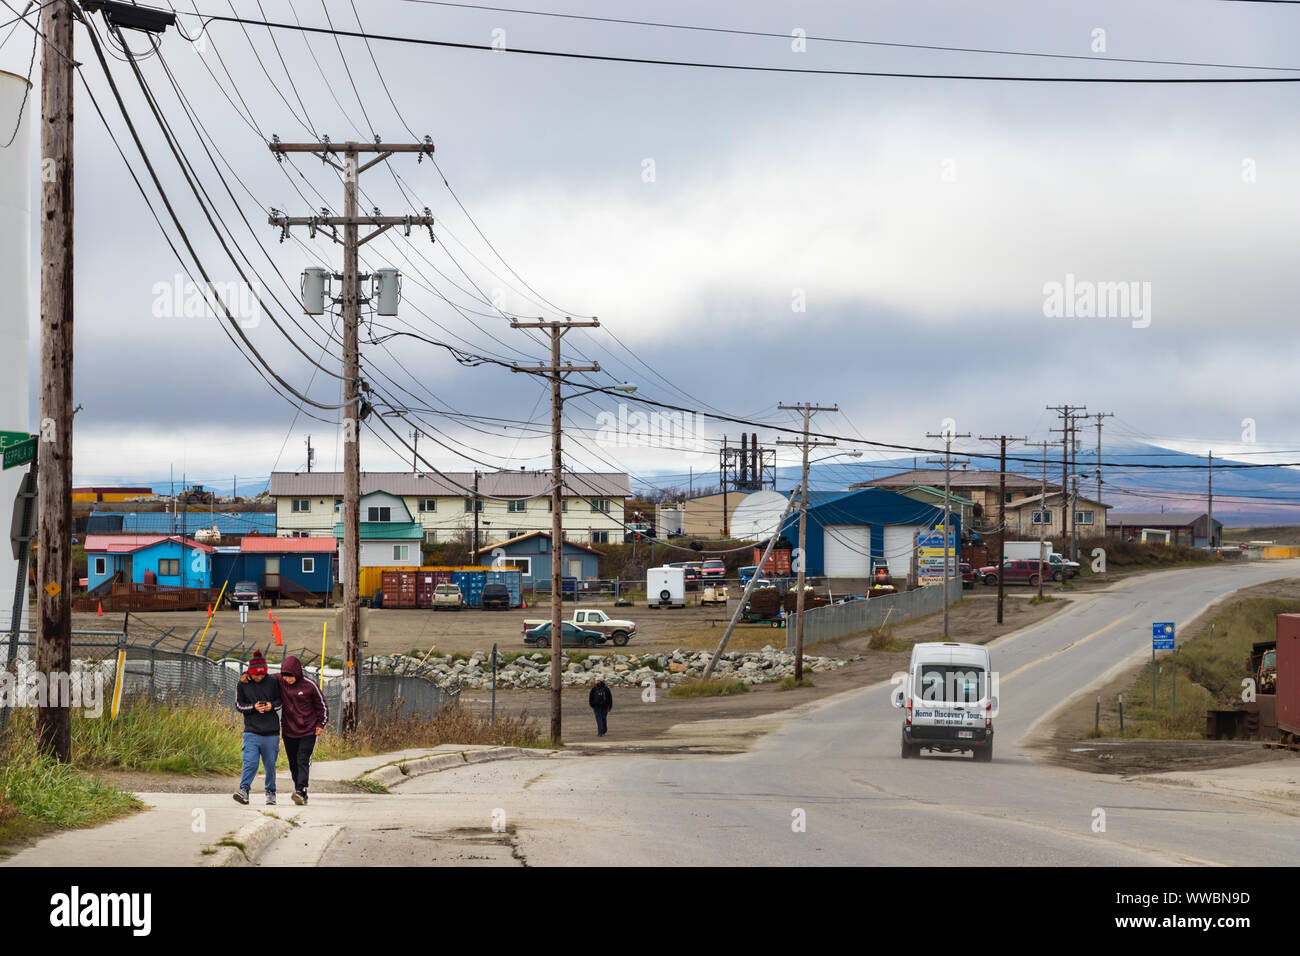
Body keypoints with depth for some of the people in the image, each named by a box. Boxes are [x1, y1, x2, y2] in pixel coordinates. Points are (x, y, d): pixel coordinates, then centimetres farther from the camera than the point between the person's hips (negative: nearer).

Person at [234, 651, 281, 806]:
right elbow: (238, 705, 5)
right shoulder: (243, 684, 2)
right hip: (251, 732, -1)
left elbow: (281, 699, 11)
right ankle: (244, 790, -21)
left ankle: (271, 793, 22)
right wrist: (254, 707, -13)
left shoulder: (272, 683, 1)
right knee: (250, 762, -16)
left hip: (271, 733, 1)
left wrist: (272, 706, -10)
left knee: (270, 764, 8)